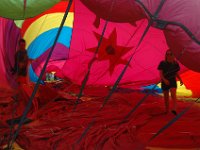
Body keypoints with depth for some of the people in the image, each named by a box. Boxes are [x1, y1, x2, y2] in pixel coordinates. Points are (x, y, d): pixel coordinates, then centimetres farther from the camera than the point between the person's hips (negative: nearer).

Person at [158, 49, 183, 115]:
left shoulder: (175, 63, 3)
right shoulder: (162, 63, -4)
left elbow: (177, 73, 12)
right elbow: (160, 73, -8)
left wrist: (180, 80, -5)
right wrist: (164, 80, -26)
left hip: (173, 82, 0)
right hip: (165, 82, 0)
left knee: (173, 94, -22)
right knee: (166, 97, 9)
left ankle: (174, 110, -35)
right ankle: (167, 111, 25)